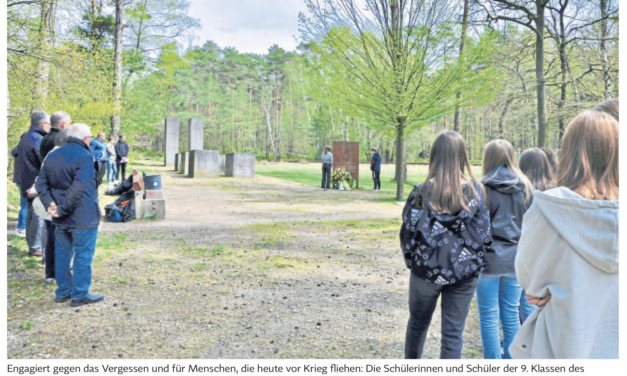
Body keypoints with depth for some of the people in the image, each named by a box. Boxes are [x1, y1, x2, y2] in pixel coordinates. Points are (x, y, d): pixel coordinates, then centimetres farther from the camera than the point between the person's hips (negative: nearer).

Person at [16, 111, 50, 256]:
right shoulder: (38, 139, -17)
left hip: (27, 183, 10)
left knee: (31, 214, 16)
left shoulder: (24, 138, 14)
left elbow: (20, 162, 23)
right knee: (39, 216, -4)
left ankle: (31, 244, 25)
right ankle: (35, 247, 1)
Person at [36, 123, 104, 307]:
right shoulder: (84, 157, -17)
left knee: (62, 254, 17)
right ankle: (80, 295, 11)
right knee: (83, 256, 3)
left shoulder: (52, 155, 9)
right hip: (83, 218, -8)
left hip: (61, 219, 8)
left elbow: (41, 183, 7)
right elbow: (79, 188, -25)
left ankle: (63, 292, 27)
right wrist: (63, 209, -17)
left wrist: (50, 204, -2)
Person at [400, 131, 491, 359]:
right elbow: (484, 233, -3)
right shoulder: (475, 190, -7)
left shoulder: (423, 191, -12)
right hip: (464, 272, 1)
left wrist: (411, 261, 9)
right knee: (453, 333, 11)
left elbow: (409, 231, -8)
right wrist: (474, 263, 13)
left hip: (427, 270, 0)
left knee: (417, 324, 21)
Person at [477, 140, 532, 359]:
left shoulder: (484, 188, -10)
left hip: (489, 258, -4)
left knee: (489, 316, 7)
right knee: (511, 313, 15)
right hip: (516, 259, 4)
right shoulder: (525, 187, 2)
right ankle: (512, 359, 25)